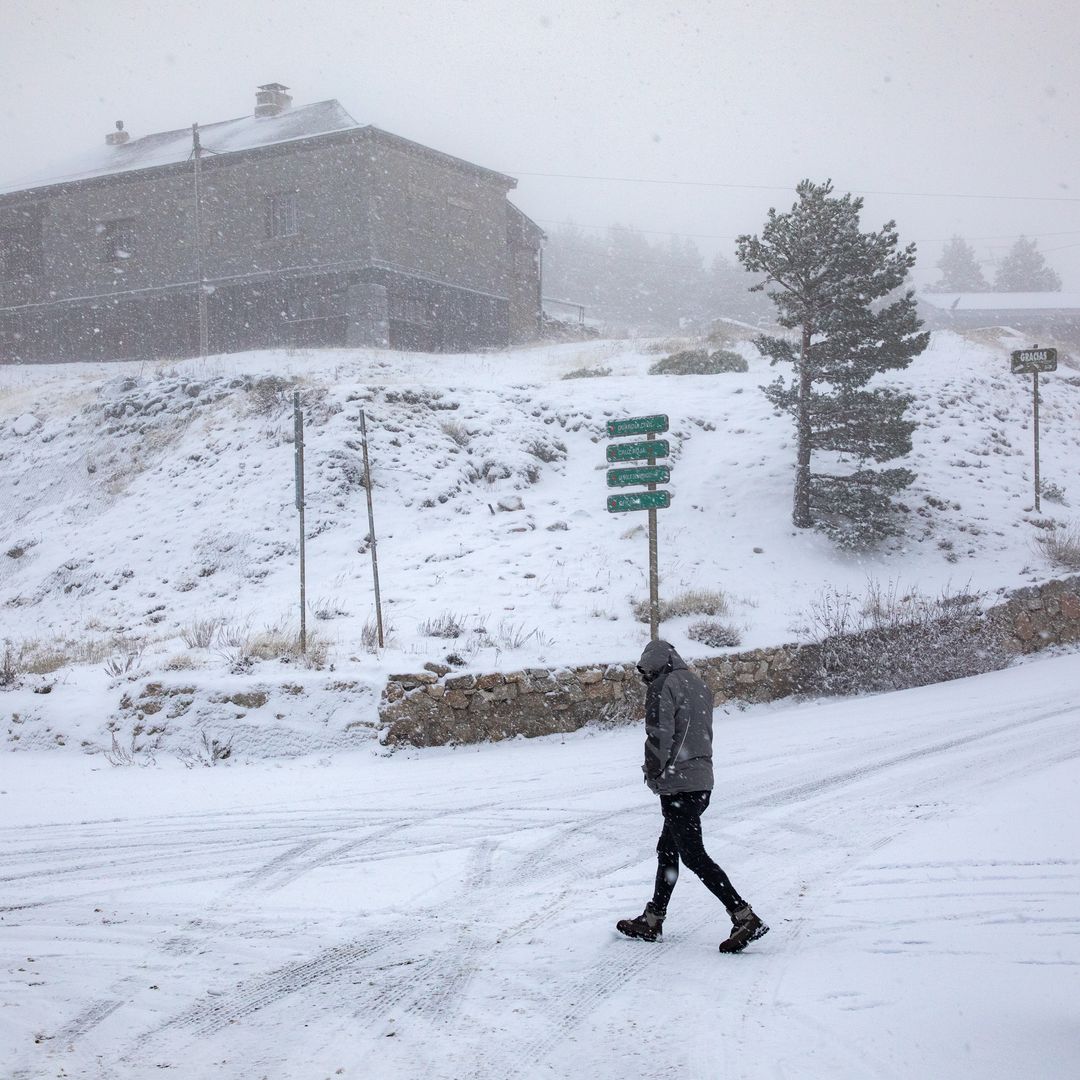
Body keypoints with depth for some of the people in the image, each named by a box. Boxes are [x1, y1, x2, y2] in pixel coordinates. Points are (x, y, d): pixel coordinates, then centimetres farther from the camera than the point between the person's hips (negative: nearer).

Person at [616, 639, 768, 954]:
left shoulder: (661, 688, -10)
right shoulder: (699, 685, 15)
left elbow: (659, 736, -17)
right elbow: (705, 734, 16)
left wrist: (654, 775, -3)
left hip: (677, 783, -9)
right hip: (702, 781, 9)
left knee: (694, 855, -6)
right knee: (668, 848, 18)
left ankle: (745, 918, -13)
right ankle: (652, 921, 25)